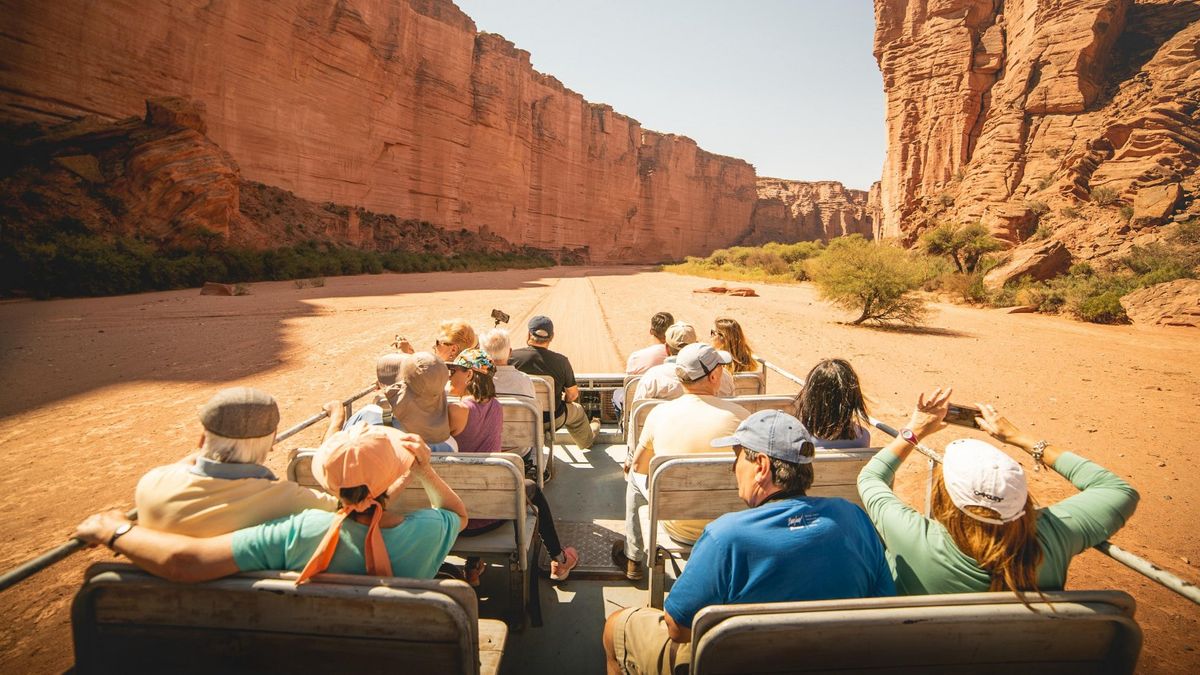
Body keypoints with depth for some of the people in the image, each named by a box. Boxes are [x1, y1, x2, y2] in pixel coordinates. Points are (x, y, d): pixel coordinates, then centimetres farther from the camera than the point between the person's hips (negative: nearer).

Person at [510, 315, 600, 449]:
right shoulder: (561, 361, -20)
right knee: (577, 410, 30)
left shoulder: (512, 357, -18)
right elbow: (573, 394, -8)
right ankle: (587, 440, 58)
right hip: (552, 421, -1)